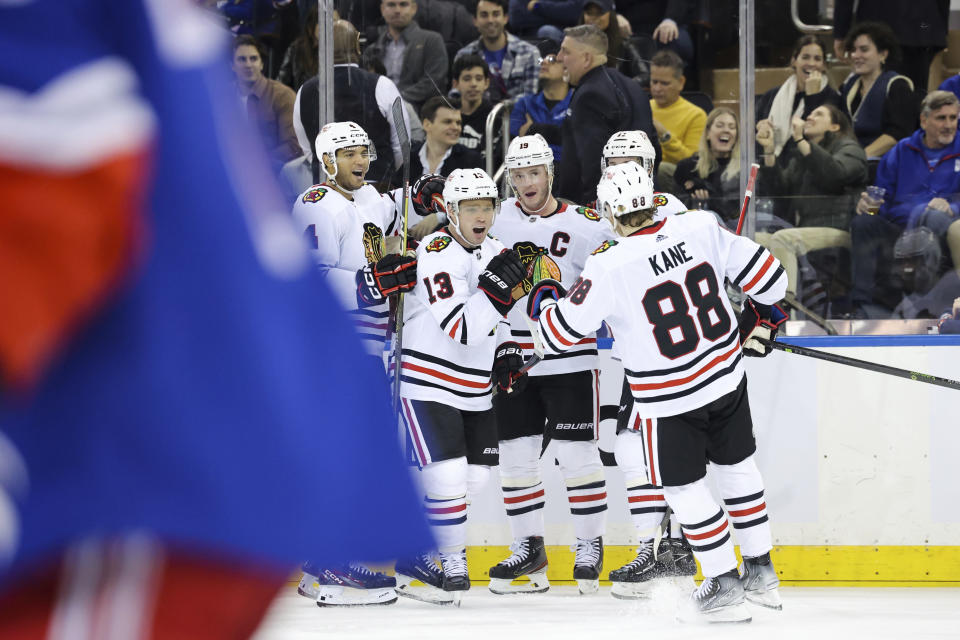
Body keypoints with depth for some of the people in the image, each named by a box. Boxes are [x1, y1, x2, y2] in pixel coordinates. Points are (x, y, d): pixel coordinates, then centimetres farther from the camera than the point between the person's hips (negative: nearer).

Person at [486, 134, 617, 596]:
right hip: (512, 356, 4)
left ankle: (590, 547, 8)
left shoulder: (585, 226, -6)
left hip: (569, 356, -4)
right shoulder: (499, 220, 6)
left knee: (576, 453, -3)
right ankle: (528, 548, 17)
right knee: (516, 454, 6)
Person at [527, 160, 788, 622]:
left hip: (668, 400, -5)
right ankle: (761, 572, 31)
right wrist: (762, 317, 19)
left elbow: (559, 332, -12)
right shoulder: (700, 228, -10)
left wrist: (543, 302, 11)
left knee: (685, 488, 12)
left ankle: (725, 586, 14)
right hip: (727, 377, 5)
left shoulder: (609, 268, -21)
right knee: (736, 468, 21)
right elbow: (767, 275, -2)